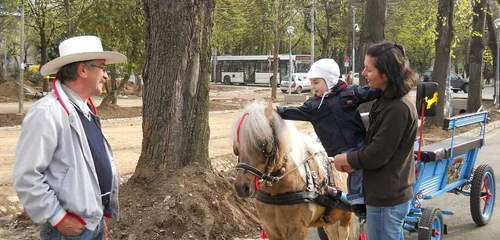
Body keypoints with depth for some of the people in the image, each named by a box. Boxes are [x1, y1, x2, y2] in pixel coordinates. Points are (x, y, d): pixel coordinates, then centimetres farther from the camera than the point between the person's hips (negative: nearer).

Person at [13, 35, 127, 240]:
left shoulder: (86, 109, 8)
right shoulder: (47, 113, -20)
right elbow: (26, 177, -22)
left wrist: (101, 215, 16)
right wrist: (59, 218, -17)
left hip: (94, 221, 8)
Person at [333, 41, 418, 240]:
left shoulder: (398, 108, -25)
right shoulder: (389, 100, 8)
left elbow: (377, 155, -23)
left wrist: (346, 159, -7)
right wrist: (354, 161, -1)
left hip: (386, 198, -10)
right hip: (390, 193, 10)